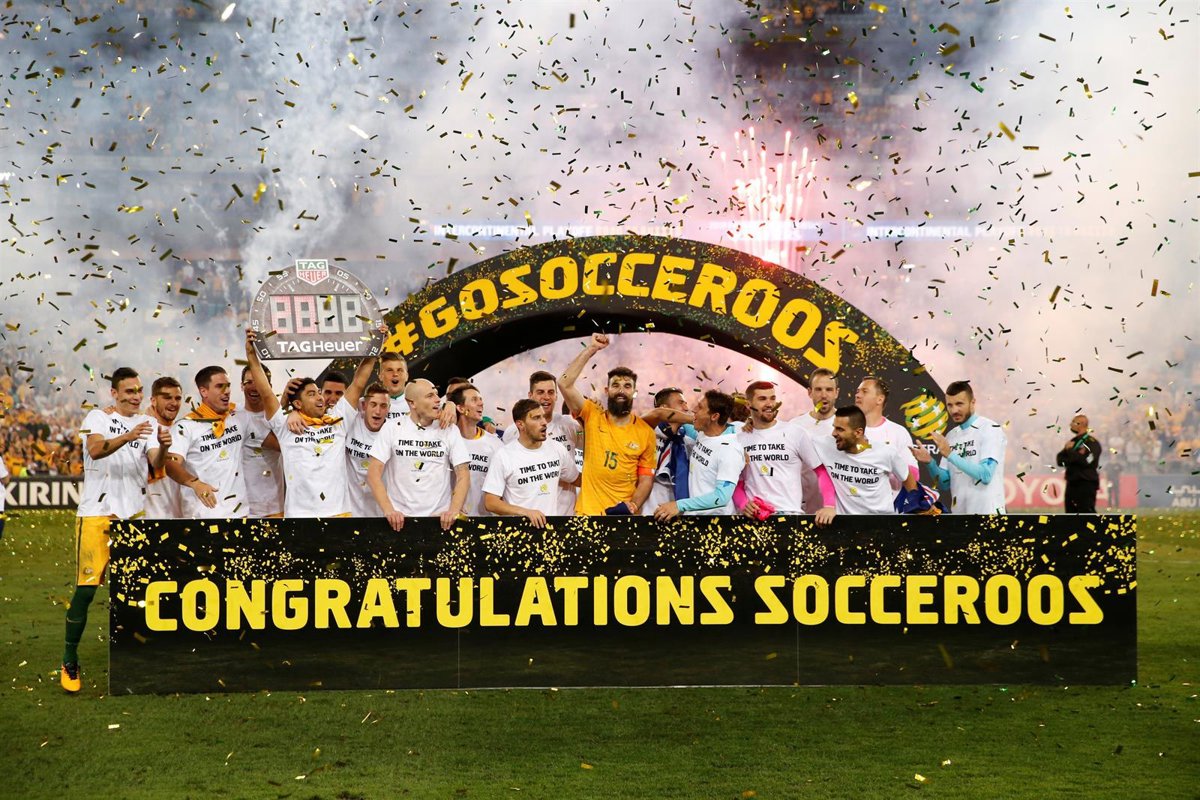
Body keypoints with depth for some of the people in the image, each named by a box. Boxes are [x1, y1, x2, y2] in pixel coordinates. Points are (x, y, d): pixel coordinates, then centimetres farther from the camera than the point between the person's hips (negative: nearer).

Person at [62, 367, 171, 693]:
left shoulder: (149, 424, 12)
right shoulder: (98, 418, 1)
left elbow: (156, 465, -2)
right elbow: (96, 450, -19)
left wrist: (163, 448, -24)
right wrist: (127, 437, -36)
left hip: (134, 513, 4)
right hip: (96, 513, -4)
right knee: (86, 589, -6)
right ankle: (69, 661, 3)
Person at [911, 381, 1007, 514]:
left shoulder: (990, 429, -8)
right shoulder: (951, 436, 12)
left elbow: (985, 475, -19)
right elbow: (946, 483, 11)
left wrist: (950, 454, -20)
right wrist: (930, 462, -7)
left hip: (987, 511, -7)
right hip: (959, 511, 7)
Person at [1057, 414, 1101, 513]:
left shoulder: (1091, 442, -8)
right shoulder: (1072, 442, 17)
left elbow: (1085, 460, -20)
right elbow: (1060, 460, 9)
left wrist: (1070, 450, -8)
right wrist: (1075, 457, -10)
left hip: (1086, 484, -8)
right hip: (1072, 484, 8)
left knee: (1087, 513, -13)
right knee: (1070, 512, 11)